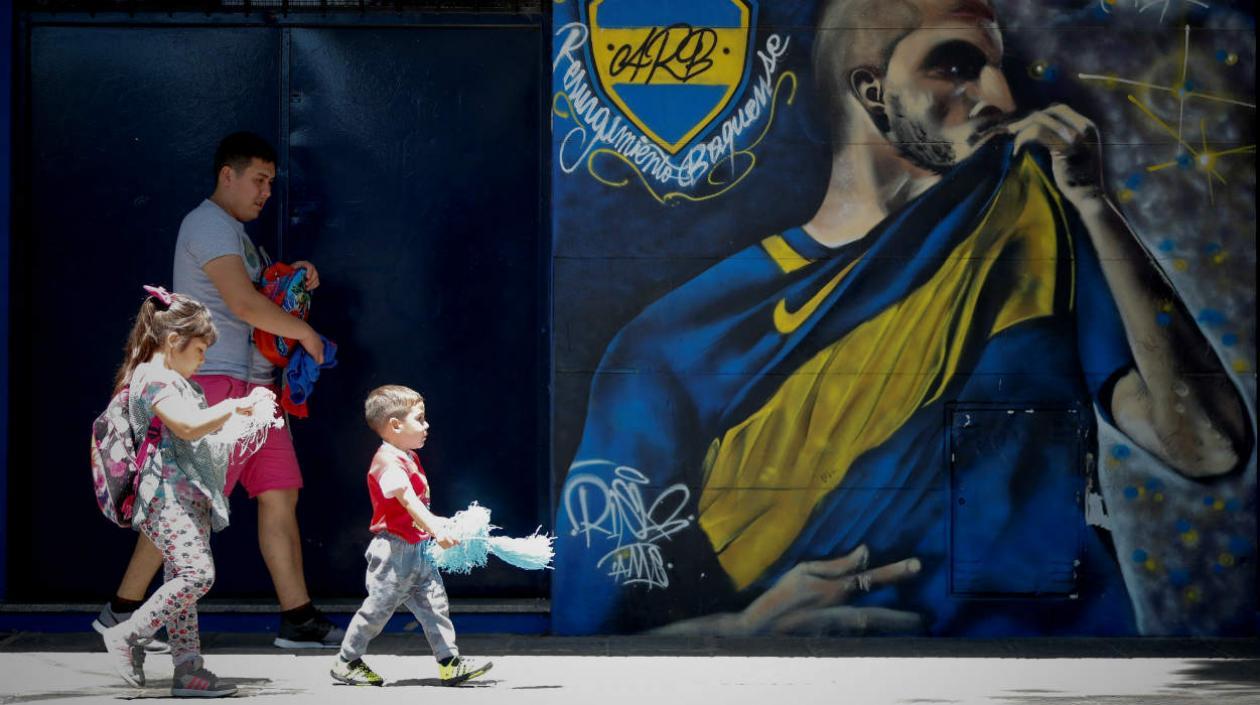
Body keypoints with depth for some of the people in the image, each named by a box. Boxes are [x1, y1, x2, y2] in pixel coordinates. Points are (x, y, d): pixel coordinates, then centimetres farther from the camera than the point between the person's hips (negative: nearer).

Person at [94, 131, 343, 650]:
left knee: (280, 494, 5)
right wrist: (303, 332, -11)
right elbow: (243, 303, -21)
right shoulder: (209, 224, -10)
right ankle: (121, 611, -4)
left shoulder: (235, 233, 22)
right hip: (215, 380, -10)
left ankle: (298, 619, 5)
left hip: (253, 383, 10)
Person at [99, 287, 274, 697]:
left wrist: (236, 418, 19)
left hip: (190, 496, 11)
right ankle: (128, 636, -12)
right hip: (168, 496, -11)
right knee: (197, 574, -20)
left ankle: (188, 670, 4)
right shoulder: (154, 379, -10)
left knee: (183, 580, 6)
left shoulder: (173, 380, 23)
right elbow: (188, 426, -23)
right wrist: (236, 406, -17)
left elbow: (201, 438, 31)